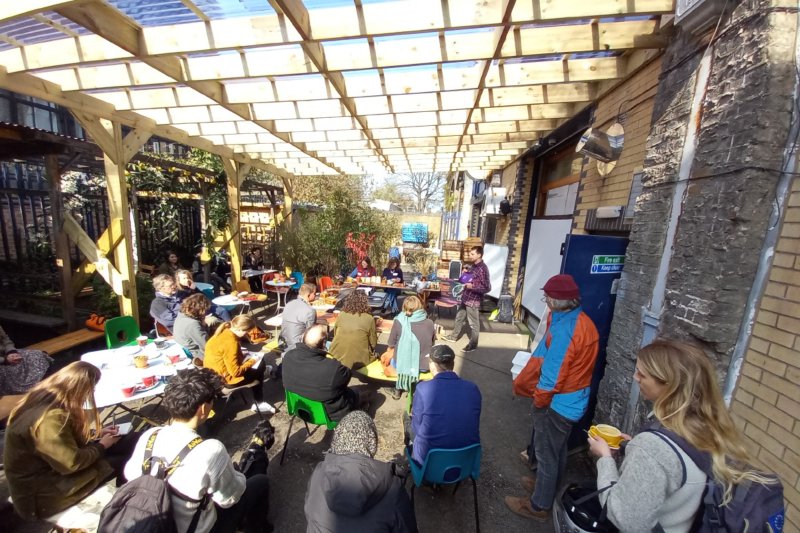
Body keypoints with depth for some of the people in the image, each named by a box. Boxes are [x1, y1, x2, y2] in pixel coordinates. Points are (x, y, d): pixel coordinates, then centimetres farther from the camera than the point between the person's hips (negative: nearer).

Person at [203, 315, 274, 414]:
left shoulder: (225, 332, -2)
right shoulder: (230, 342, -29)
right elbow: (235, 372, -24)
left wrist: (243, 356, 5)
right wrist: (251, 362, -11)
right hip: (223, 379, -9)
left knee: (259, 366, 16)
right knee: (258, 371, 5)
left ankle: (259, 403, 23)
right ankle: (259, 404, 20)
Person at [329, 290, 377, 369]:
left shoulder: (341, 315, -4)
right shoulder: (369, 318, -11)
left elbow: (335, 334, 11)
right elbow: (373, 344, -1)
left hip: (337, 358, 4)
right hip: (358, 361, -4)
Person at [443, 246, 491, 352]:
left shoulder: (482, 269, -21)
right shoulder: (474, 265, 7)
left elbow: (487, 288, -23)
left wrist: (472, 286, -25)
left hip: (473, 300, -9)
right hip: (465, 297, 9)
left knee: (473, 324, 7)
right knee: (459, 318, 22)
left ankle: (473, 344, 24)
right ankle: (454, 336, 39)